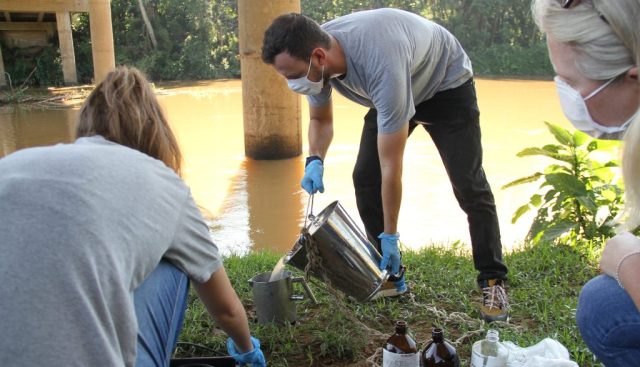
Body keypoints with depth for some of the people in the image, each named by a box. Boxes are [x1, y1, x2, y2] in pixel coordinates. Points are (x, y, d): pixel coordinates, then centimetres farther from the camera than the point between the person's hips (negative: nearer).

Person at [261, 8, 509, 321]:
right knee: (365, 178, -6)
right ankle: (390, 277, 6)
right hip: (390, 93, 6)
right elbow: (320, 120, -3)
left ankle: (492, 282, 0)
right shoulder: (314, 58, -23)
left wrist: (390, 236, -28)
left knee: (468, 184, -14)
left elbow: (391, 167, -37)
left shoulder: (381, 68, -45)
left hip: (447, 84, -6)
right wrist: (315, 160, -24)